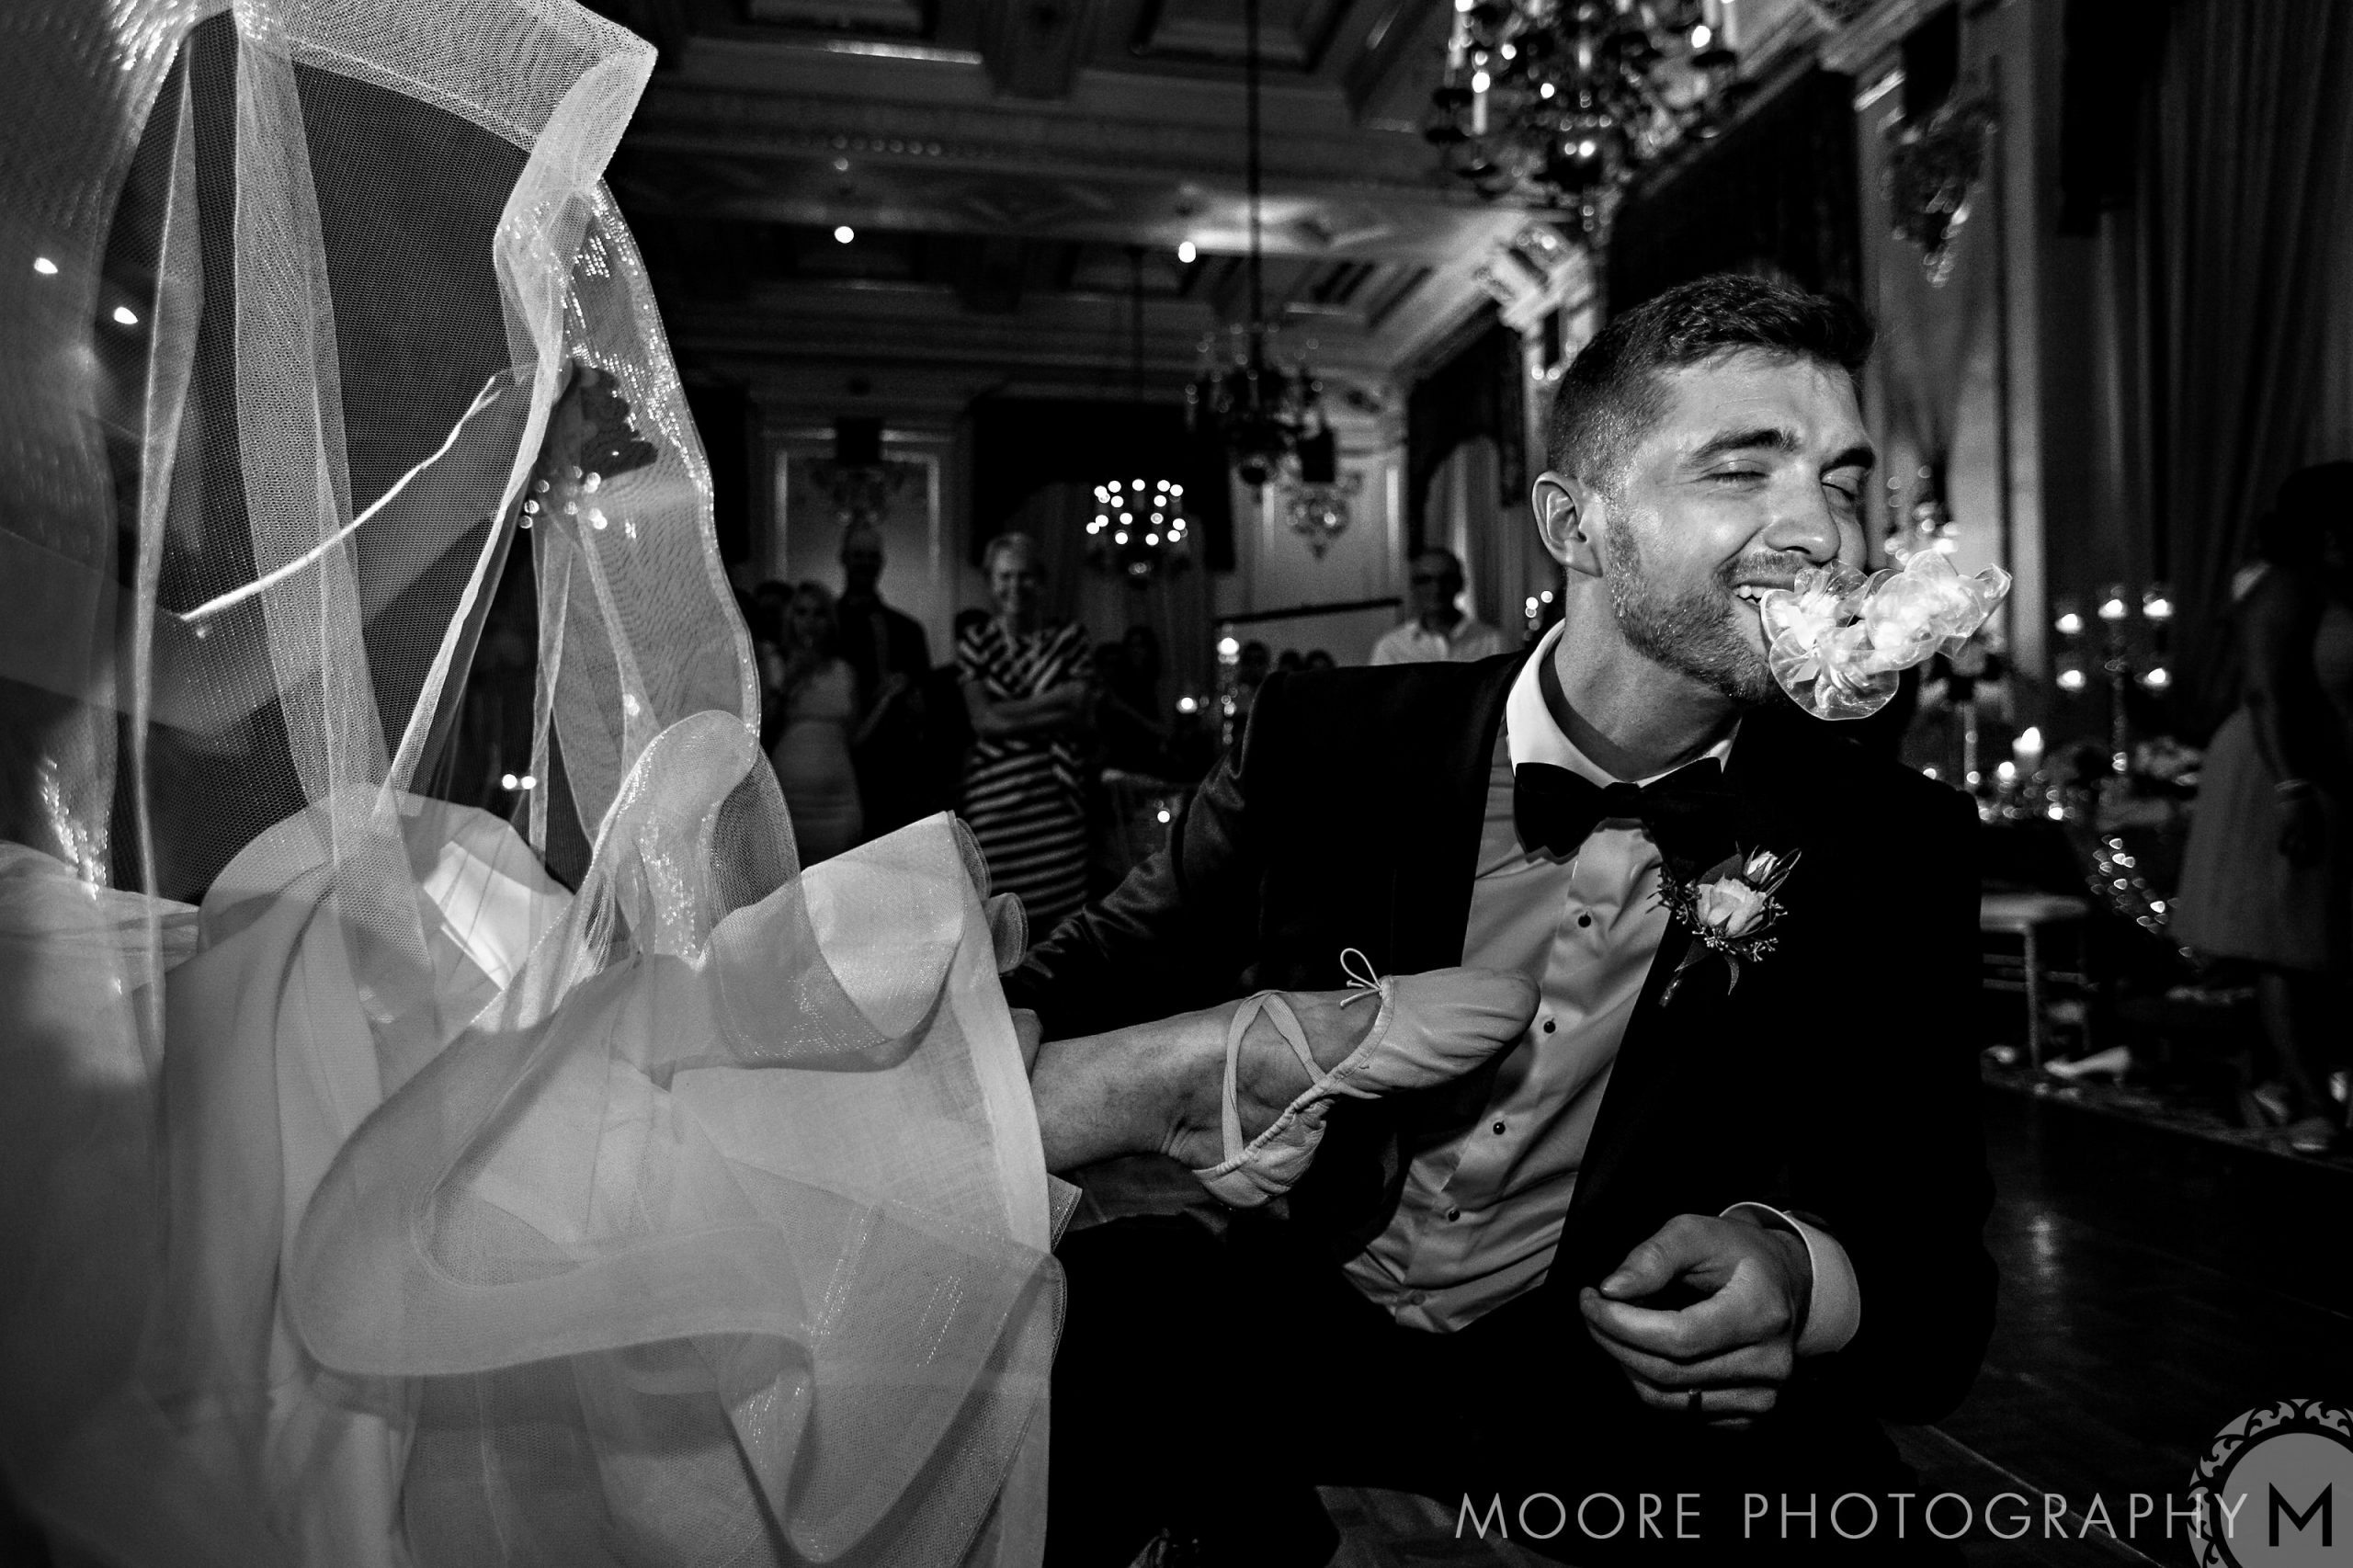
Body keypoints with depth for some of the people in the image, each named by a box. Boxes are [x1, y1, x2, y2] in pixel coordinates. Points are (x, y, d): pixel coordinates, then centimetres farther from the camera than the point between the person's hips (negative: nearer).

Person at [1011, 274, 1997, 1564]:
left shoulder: (1894, 848, -4)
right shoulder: (1324, 745, -7)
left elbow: (1935, 1254, -3)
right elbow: (1096, 983, 0)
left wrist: (1803, 1277, -26)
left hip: (1626, 1408, 2)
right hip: (1280, 1328, -1)